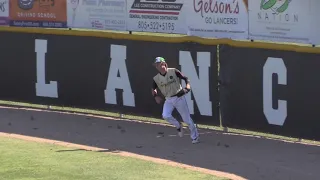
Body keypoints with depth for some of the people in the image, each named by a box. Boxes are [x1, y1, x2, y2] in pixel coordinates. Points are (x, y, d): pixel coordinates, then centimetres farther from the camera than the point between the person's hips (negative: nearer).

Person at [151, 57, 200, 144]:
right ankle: (178, 126, 8)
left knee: (187, 118, 1)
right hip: (168, 100, 3)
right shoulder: (156, 78, -1)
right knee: (165, 115, -20)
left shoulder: (173, 71, -11)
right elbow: (153, 89, 15)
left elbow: (185, 78, -3)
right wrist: (156, 96, -4)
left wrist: (187, 87, -20)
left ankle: (195, 136, 18)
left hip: (179, 97, -3)